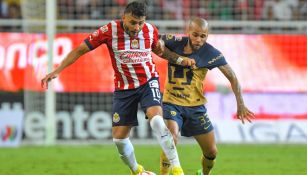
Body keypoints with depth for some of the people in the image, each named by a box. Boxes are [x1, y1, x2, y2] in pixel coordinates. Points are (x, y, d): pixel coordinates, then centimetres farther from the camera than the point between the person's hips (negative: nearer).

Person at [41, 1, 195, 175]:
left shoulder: (151, 30, -9)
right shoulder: (110, 30, -17)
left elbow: (160, 50, 15)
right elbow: (80, 50, -11)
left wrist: (180, 60, 1)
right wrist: (57, 71, -16)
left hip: (148, 82, -1)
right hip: (124, 88, 1)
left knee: (156, 120, -28)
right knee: (119, 137, 2)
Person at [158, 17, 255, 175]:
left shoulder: (210, 53, -12)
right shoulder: (174, 43, -10)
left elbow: (232, 77, -7)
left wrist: (240, 104, -14)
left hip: (196, 107, 1)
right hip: (171, 103, -1)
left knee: (211, 152, 9)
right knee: (171, 137, -30)